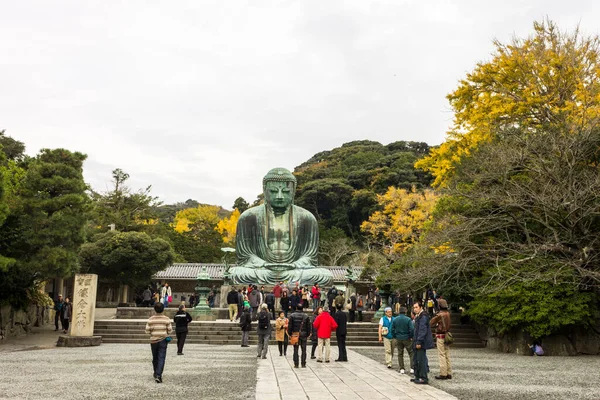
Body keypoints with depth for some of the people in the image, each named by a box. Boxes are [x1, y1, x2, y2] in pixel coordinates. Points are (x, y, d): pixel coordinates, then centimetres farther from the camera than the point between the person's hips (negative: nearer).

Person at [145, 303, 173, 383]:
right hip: (163, 340, -2)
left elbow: (147, 330, -5)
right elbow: (170, 330, -4)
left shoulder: (150, 319, -5)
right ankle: (158, 375, -16)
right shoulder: (166, 319, -6)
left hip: (153, 340, 2)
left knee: (155, 358, 17)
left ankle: (156, 374, 32)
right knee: (161, 358, -2)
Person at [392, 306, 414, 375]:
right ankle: (412, 368, 0)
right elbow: (411, 329, -15)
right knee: (411, 353, 5)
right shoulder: (408, 319, -12)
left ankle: (401, 369, 12)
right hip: (407, 338, -4)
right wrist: (411, 337, 0)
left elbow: (392, 330, 4)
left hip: (398, 339, 4)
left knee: (400, 354, 11)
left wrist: (394, 337, 14)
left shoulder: (395, 319, 0)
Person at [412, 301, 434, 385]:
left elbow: (422, 330, -21)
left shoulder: (423, 316, -15)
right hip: (417, 342, 11)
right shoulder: (418, 316, 18)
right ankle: (417, 376, 25)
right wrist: (415, 341, 21)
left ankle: (423, 378, -1)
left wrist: (419, 342, -23)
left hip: (421, 343, -11)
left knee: (421, 360, -6)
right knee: (416, 360, 16)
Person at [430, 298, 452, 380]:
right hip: (447, 336, 8)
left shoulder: (439, 315, -16)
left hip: (441, 336, -8)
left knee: (442, 355, -5)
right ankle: (449, 373, 12)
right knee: (447, 355, 10)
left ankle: (443, 374, -5)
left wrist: (436, 325, 10)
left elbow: (431, 323, -11)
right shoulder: (447, 314, 6)